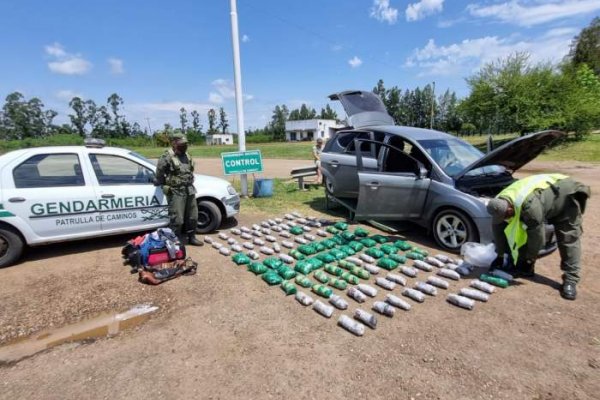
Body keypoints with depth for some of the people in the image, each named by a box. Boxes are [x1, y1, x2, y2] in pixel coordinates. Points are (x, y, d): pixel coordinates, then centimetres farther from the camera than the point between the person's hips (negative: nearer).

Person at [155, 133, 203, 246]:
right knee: (177, 219, -4)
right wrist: (163, 184, 3)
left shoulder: (187, 155, 11)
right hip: (175, 192, -7)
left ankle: (191, 237, 28)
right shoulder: (167, 156, -12)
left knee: (192, 216, 13)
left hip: (189, 190, 7)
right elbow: (159, 172, -9)